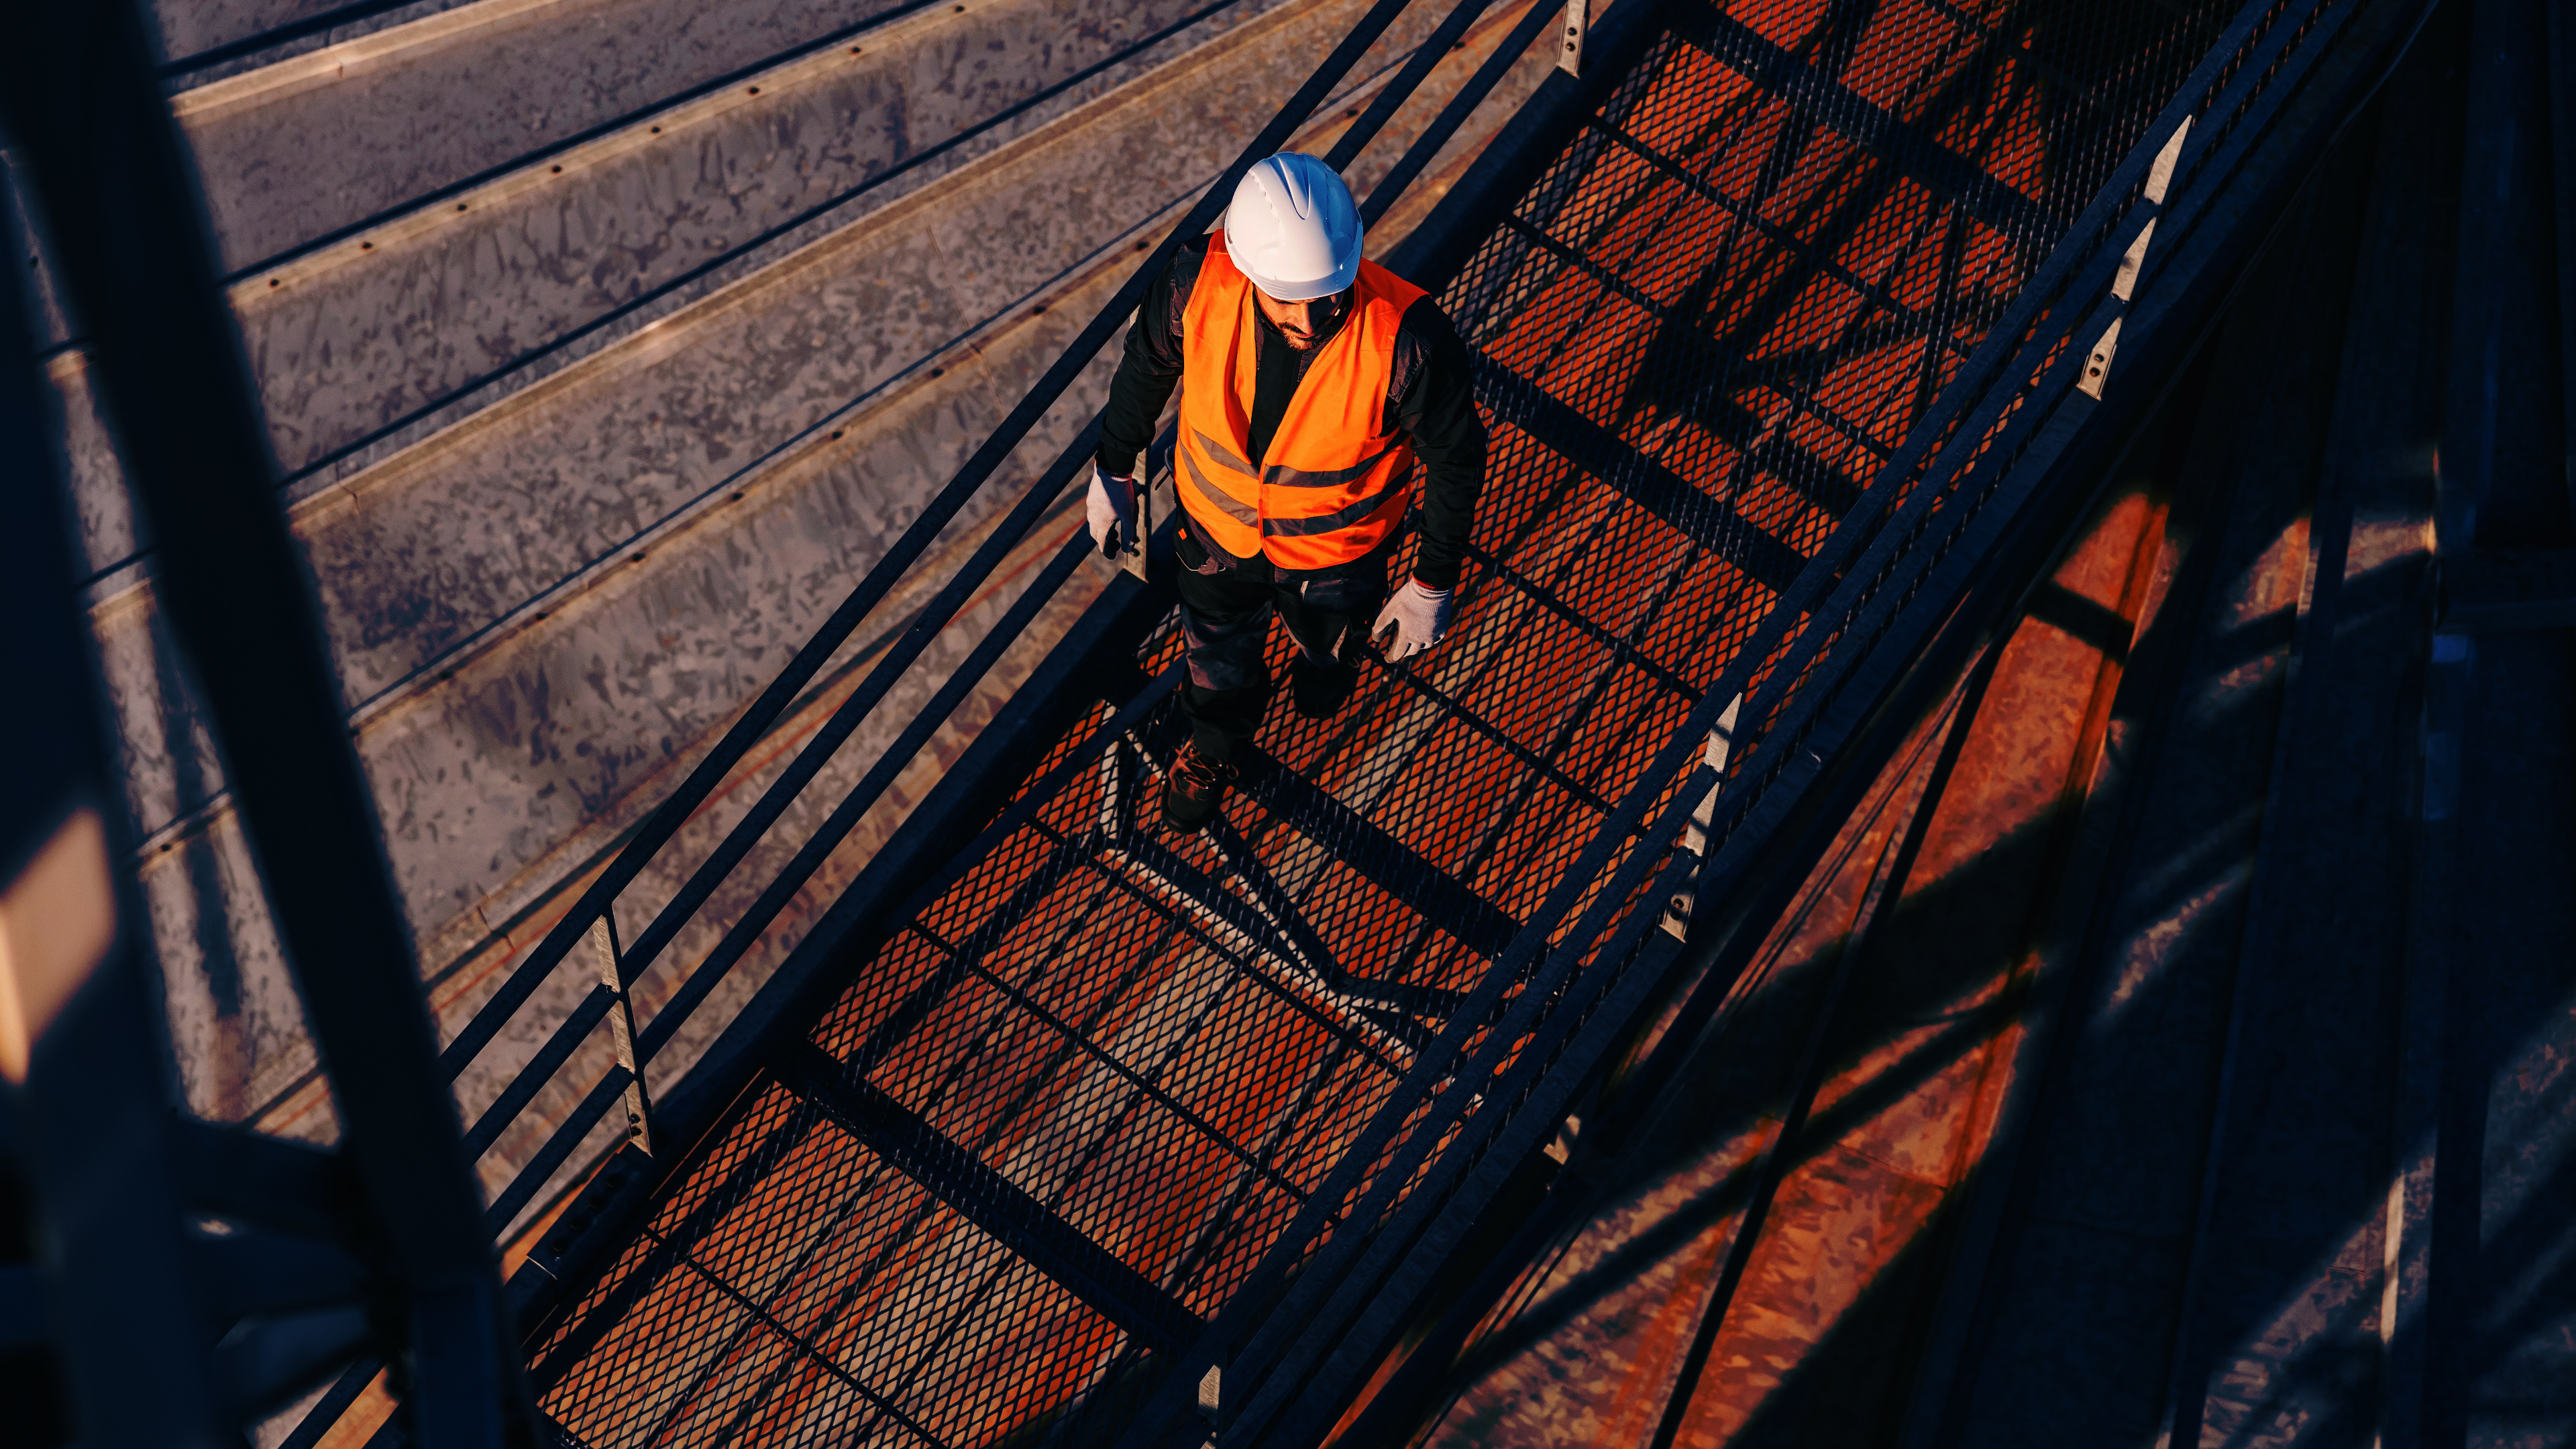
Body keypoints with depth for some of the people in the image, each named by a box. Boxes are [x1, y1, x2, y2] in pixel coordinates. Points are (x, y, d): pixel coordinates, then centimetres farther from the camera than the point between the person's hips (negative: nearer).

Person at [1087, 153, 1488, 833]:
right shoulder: (1199, 283, -33)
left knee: (1329, 632, 32)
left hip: (1335, 541, -1)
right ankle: (1217, 739, 64)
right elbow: (1147, 362, -9)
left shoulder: (1407, 338, -40)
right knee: (1218, 649, 28)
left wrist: (1433, 585, -11)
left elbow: (1456, 456, -20)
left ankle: (1328, 660, 72)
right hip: (1219, 520, 1)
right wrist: (1113, 470, 4)